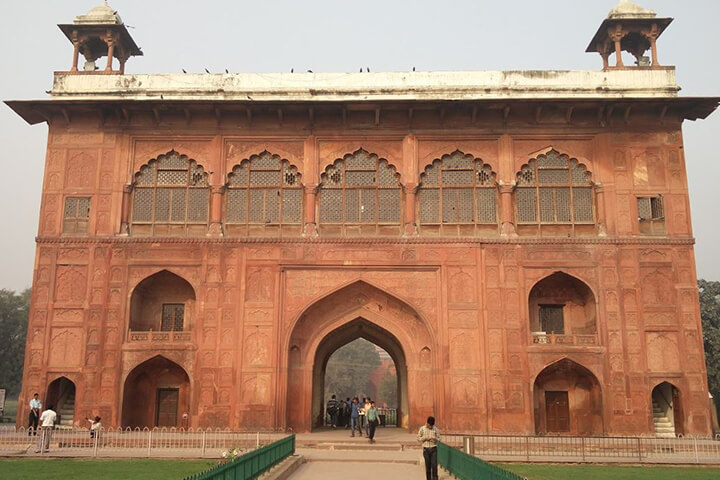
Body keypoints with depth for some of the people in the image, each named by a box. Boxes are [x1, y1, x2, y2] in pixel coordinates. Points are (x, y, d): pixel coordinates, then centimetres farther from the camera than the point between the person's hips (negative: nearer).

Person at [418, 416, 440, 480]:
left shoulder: (436, 429, 0)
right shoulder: (422, 428, -2)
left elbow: (439, 438, 7)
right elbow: (418, 438, 2)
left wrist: (435, 439, -16)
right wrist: (425, 438, -14)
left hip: (434, 449, 0)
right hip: (426, 449, 0)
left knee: (434, 465, -5)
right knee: (428, 466, 4)